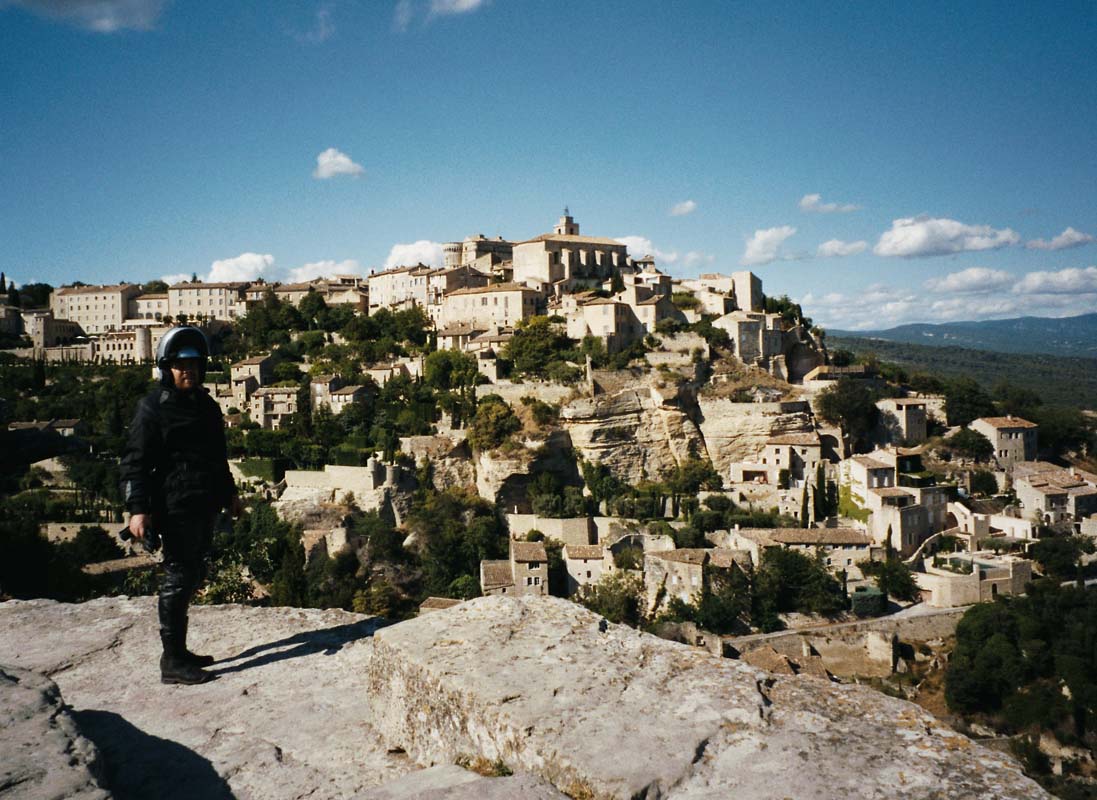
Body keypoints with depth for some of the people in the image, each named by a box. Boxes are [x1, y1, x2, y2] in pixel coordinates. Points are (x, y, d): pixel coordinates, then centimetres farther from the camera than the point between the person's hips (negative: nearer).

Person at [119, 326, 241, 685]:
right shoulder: (154, 407, -7)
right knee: (177, 578, -5)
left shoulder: (206, 405, 16)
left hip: (205, 507, 8)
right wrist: (138, 509, -19)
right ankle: (172, 661, 2)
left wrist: (229, 493, 30)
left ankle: (180, 651, 25)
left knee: (192, 576, 14)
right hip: (176, 508, -8)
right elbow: (135, 461, -11)